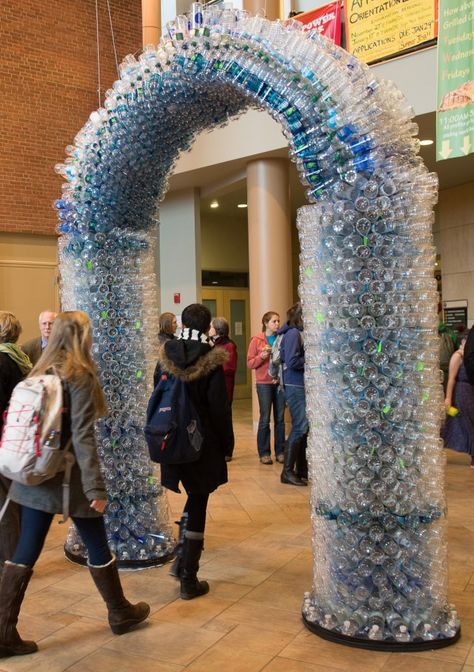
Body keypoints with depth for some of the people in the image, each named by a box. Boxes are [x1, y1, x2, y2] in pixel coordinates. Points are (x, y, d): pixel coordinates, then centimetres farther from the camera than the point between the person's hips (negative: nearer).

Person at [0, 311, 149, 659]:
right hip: (69, 478, -6)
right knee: (97, 546, 11)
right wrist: (96, 487, -22)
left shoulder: (41, 372, 6)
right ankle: (120, 613, 29)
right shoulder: (80, 377, -15)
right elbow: (83, 437, -21)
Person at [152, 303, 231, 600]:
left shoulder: (166, 357, -1)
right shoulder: (212, 361, -14)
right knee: (198, 506, 6)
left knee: (193, 499, 24)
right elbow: (220, 407, -12)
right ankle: (188, 579, 12)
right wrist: (225, 443, 0)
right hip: (203, 442, -4)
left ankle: (181, 560, 21)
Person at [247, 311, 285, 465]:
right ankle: (264, 453, 10)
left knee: (280, 418, 6)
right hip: (264, 384, -3)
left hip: (280, 382, 3)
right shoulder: (257, 340, 0)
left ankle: (280, 451, 16)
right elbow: (250, 363, -1)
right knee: (265, 419, 0)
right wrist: (262, 356, -17)